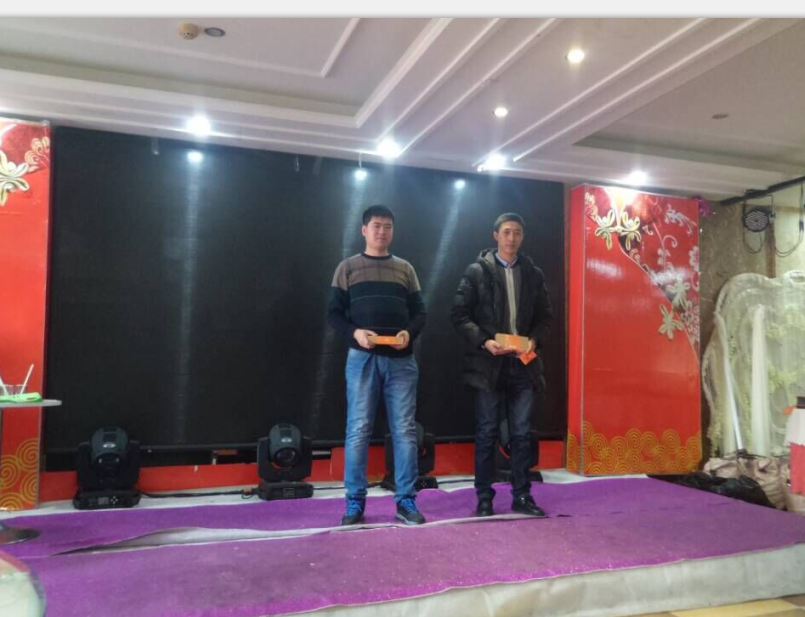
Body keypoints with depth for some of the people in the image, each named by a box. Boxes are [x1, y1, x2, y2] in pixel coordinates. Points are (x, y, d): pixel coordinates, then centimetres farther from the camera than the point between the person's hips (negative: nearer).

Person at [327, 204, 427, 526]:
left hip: (401, 360, 2)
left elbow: (420, 312, 10)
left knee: (405, 430, 3)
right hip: (362, 358, -2)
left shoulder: (405, 269, 13)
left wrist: (409, 333, -11)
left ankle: (406, 500, 12)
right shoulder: (348, 267, 8)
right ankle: (355, 502, 9)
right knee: (358, 430, 0)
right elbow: (334, 312, 3)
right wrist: (354, 333, -16)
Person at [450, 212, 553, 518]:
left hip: (523, 364, 3)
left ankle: (522, 496, 19)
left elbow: (545, 316, 11)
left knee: (521, 434, 9)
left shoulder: (534, 273, 10)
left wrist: (535, 340, -8)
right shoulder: (477, 271, -1)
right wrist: (484, 341, -17)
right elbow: (459, 314, -5)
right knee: (487, 433, 4)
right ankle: (484, 498, 13)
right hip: (488, 364, -3)